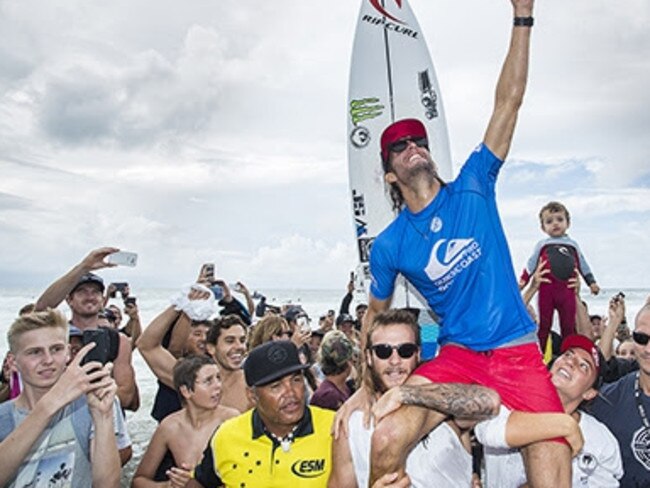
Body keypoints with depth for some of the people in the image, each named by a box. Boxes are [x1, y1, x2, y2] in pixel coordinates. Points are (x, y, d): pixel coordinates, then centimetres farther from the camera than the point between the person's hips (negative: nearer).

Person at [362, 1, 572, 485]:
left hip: (519, 353, 1)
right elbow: (376, 312, 15)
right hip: (456, 356, 0)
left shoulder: (472, 188, 1)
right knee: (386, 440, -26)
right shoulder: (389, 245, 2)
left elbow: (508, 103, -3)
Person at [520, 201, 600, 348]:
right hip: (546, 290, -2)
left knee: (568, 326, 7)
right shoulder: (542, 245, 8)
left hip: (567, 290, 2)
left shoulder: (572, 245, 14)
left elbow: (582, 265, 20)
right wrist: (523, 280, -1)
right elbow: (531, 264, 8)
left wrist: (591, 282, 16)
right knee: (544, 325, 2)